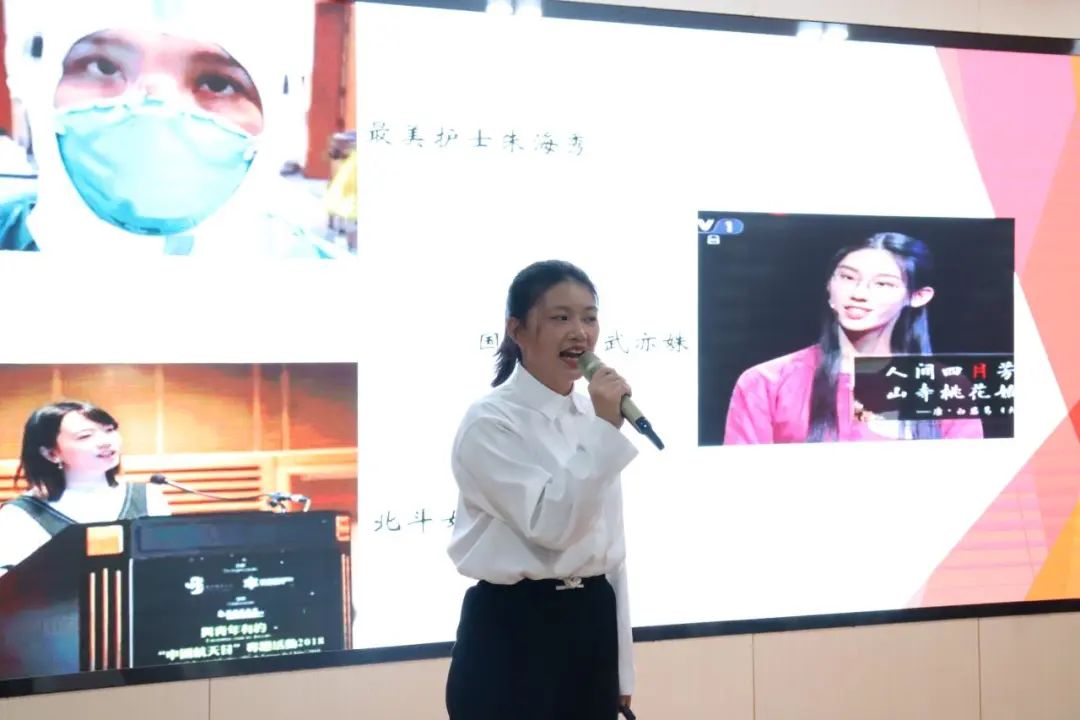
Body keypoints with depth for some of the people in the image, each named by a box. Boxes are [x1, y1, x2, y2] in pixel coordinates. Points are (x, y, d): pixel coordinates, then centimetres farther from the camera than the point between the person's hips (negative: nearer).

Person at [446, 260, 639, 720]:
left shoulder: (593, 415, 9)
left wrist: (620, 668, 15)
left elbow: (609, 544, 14)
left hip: (590, 629, 7)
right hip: (513, 635, -6)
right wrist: (604, 430, -23)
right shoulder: (490, 421, -11)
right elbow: (551, 525, -21)